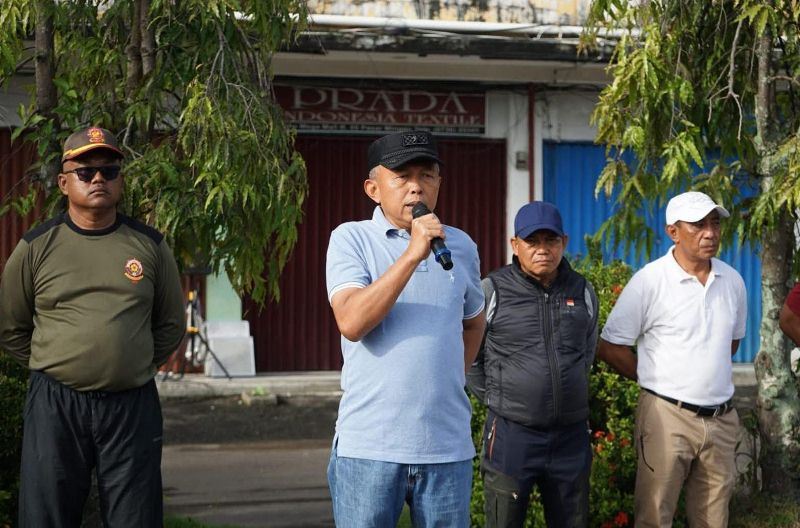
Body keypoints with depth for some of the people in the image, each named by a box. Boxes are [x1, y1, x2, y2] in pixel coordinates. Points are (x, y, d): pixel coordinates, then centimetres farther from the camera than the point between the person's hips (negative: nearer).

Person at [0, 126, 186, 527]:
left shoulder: (150, 246, 5)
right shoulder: (37, 247, 2)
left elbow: (171, 325, 15)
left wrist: (134, 368, 10)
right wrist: (53, 369, 7)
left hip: (133, 406, 1)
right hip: (54, 406, -1)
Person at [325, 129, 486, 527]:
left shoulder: (461, 246, 10)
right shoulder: (351, 239, -3)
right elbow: (351, 323, -18)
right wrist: (412, 255, -21)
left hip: (448, 446, 4)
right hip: (369, 446, -4)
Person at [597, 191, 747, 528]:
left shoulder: (732, 281, 7)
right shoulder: (649, 281, -9)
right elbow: (610, 347, -5)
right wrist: (655, 380, 2)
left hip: (721, 420, 5)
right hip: (667, 415, -5)